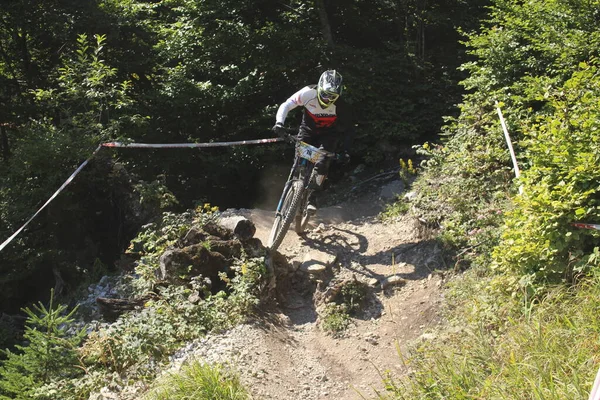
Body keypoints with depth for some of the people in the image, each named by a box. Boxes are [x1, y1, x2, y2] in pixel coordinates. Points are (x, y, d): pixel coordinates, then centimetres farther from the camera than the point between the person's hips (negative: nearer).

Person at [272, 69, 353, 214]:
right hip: (308, 130, 1)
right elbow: (286, 106, -20)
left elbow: (348, 129, -14)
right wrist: (279, 123, -37)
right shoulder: (308, 93, -27)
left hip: (328, 135, -1)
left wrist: (345, 150, -23)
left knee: (322, 164, -21)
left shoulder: (340, 105, -26)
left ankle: (312, 198, -12)